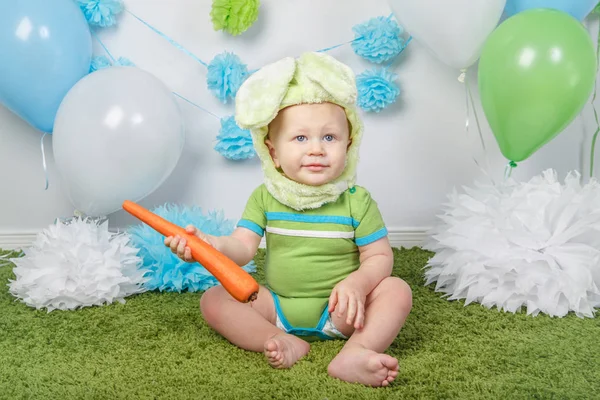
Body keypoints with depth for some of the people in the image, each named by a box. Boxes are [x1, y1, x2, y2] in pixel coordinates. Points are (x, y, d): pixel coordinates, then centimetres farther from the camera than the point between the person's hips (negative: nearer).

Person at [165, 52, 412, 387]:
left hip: (339, 310, -2)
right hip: (278, 306, 2)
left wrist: (357, 283, -28)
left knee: (397, 290, -23)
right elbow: (243, 247, -11)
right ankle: (285, 343, -28)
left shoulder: (356, 200, -8)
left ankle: (355, 353, -40)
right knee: (213, 300, -14)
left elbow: (380, 256, -7)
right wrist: (211, 244, -33)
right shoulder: (265, 198, -2)